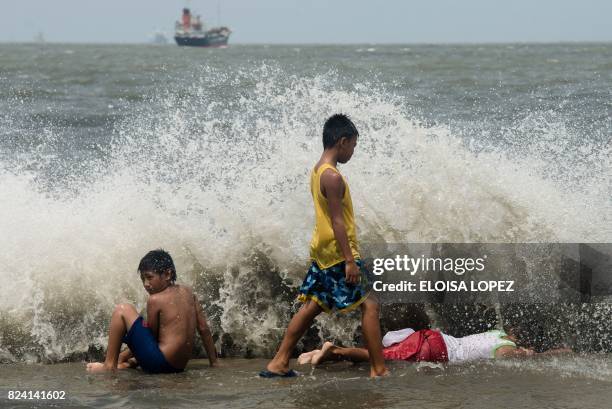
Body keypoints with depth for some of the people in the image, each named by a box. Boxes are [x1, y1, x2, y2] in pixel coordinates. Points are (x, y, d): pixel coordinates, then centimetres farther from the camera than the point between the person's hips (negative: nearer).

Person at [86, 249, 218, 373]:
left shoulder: (155, 300, -9)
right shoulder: (187, 292, 9)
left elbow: (151, 336, -1)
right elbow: (204, 329, 11)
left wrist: (123, 357, 14)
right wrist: (213, 362, 18)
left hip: (158, 364, -8)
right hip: (179, 366, 8)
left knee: (122, 310, -1)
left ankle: (109, 365, 3)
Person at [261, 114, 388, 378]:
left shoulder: (318, 171, 12)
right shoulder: (333, 177, -18)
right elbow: (337, 221, -21)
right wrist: (350, 260, -21)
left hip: (322, 254, 10)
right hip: (338, 254, -10)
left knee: (312, 306, 13)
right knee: (369, 305, -5)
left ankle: (279, 363, 14)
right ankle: (379, 370, -6)